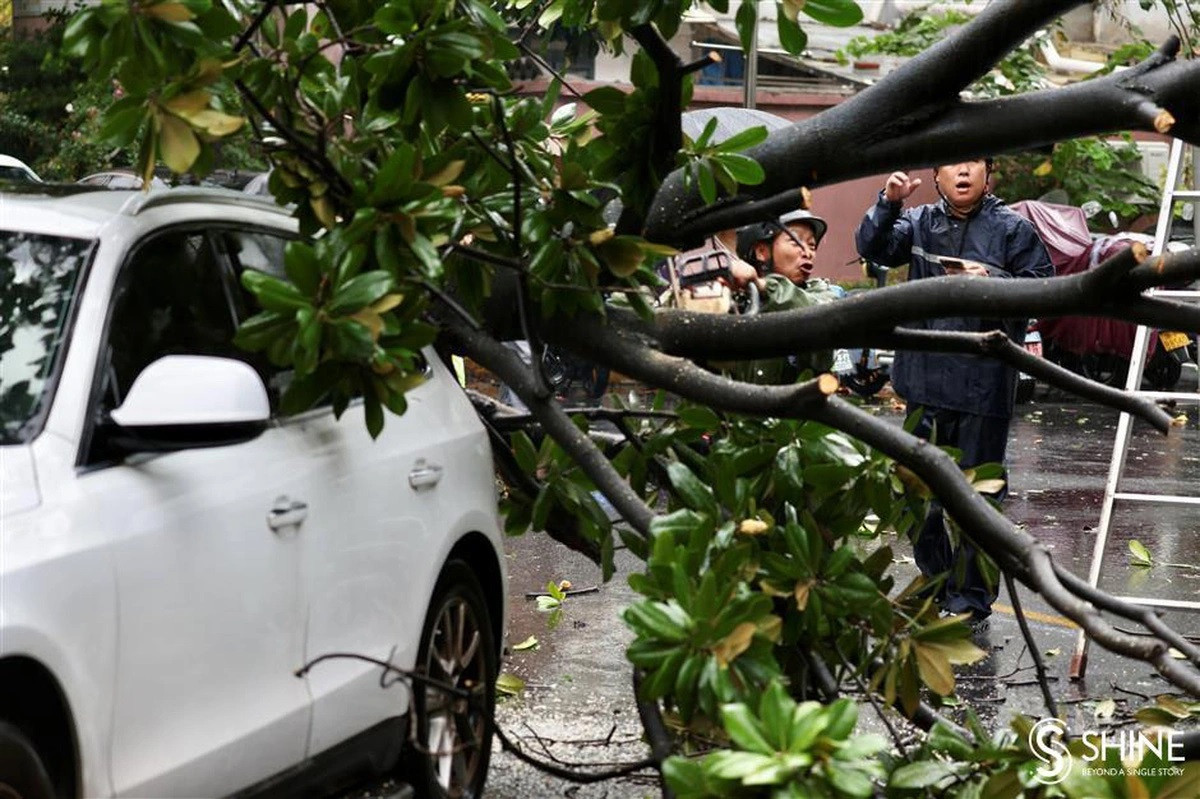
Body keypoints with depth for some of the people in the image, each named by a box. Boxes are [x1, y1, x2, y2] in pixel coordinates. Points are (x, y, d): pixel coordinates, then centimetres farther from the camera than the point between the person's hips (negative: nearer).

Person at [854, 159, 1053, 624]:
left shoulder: (1012, 229, 0)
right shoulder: (920, 223, 9)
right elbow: (873, 248, -4)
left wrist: (992, 279, -18)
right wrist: (888, 203, -20)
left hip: (983, 388, -4)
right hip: (925, 383, 4)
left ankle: (970, 602, 11)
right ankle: (936, 590, 29)